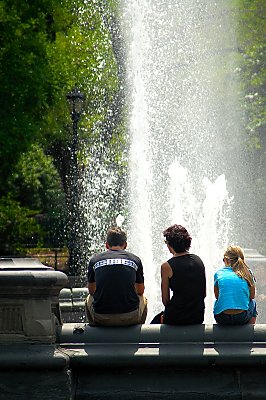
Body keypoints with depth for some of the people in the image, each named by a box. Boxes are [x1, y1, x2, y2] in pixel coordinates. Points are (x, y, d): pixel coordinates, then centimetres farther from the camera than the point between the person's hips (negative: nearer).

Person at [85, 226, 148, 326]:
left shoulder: (94, 260, 7)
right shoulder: (135, 259, 7)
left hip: (101, 319, 0)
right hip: (130, 318, 0)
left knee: (89, 299, 34)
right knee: (143, 299, 33)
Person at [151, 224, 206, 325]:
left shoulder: (167, 266, -11)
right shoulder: (198, 260, 3)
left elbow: (165, 299, -4)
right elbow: (204, 293, 10)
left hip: (176, 319, -5)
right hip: (198, 317, 5)